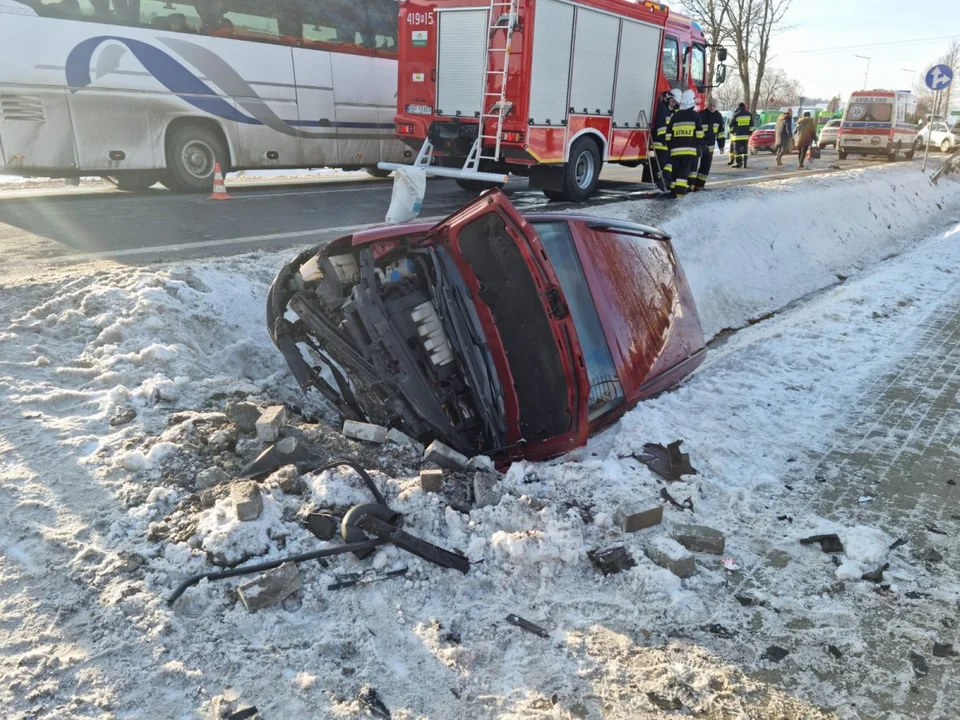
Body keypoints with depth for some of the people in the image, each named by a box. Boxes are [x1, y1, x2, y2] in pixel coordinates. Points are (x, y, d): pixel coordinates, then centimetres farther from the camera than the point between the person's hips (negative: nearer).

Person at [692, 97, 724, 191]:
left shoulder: (718, 116, 4)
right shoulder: (701, 115, -11)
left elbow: (721, 132, 9)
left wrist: (721, 146, 8)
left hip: (709, 146, 5)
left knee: (706, 166, 7)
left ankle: (699, 185, 16)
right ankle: (690, 184, -8)